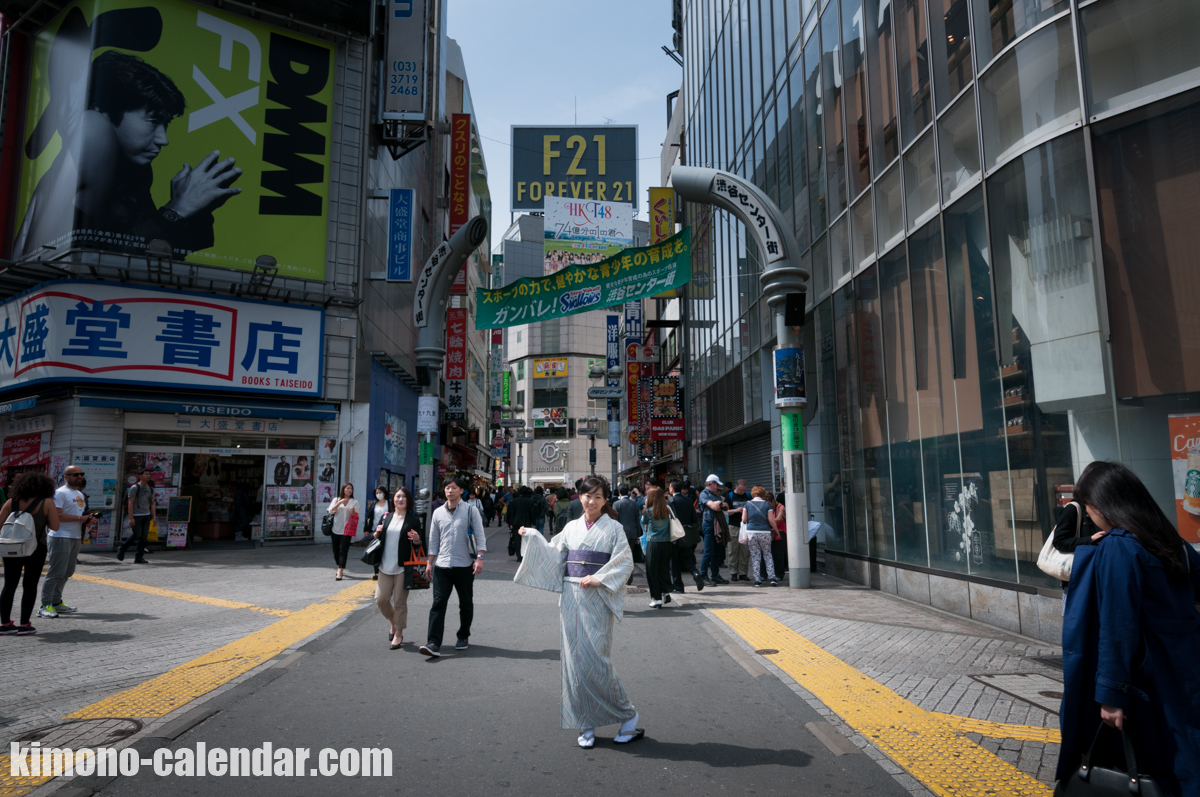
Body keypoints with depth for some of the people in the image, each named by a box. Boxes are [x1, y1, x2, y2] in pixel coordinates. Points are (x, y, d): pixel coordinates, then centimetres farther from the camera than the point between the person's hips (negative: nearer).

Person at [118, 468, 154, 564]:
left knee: (144, 536, 0)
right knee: (137, 534, -8)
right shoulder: (135, 487, -5)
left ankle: (139, 558, 4)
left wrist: (153, 516, 8)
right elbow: (130, 503, -9)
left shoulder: (150, 489, 14)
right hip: (136, 516, -6)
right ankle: (122, 550, 15)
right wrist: (131, 518, -15)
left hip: (146, 516, 6)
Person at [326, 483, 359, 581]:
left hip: (347, 530, -2)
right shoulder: (336, 500, 8)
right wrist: (340, 502, -17)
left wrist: (353, 512, -18)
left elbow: (356, 517, 4)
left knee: (343, 551, -10)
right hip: (336, 529, 2)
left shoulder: (355, 502, 4)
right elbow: (330, 511, -6)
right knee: (336, 551, 10)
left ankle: (340, 572, -12)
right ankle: (339, 568, 30)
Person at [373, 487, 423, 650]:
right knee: (381, 599, 3)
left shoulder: (413, 519, -2)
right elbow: (376, 539, 18)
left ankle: (398, 634, 16)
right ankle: (393, 622, 32)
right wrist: (377, 533, -4)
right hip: (385, 567, 4)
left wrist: (416, 540, -22)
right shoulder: (386, 517, 10)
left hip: (403, 567, -4)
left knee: (400, 602, 1)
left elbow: (421, 543, 0)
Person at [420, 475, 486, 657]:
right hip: (441, 566, 2)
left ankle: (463, 637, 28)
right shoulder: (438, 512, 8)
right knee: (438, 603, -8)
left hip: (464, 566, -2)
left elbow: (480, 536, -5)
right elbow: (433, 540, 14)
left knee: (466, 604, 10)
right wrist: (430, 562, 10)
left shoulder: (470, 510, -2)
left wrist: (479, 558, -15)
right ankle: (434, 644, -12)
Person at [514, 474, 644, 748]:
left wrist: (598, 578, -15)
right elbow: (554, 555, 10)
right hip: (572, 599, 4)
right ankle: (586, 725, 15)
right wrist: (532, 538, 0)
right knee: (575, 659, 4)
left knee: (595, 659, -7)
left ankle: (628, 716, 10)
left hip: (597, 600, -4)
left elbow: (625, 562, -6)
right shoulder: (572, 527, 12)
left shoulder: (613, 528, 1)